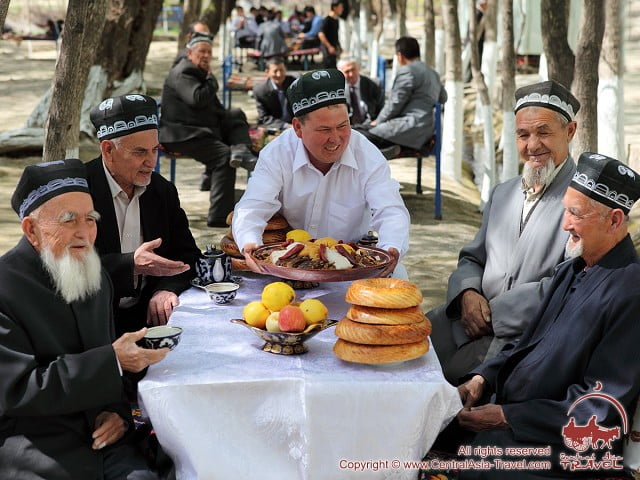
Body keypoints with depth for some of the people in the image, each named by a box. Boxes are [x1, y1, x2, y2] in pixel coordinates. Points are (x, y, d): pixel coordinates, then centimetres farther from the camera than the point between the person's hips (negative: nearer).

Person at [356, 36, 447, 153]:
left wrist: (378, 121, 5)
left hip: (410, 129, -10)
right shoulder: (433, 73, 20)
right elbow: (443, 97, 38)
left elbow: (395, 103, -9)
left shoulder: (407, 71, -8)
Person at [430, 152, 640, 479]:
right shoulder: (571, 271, 12)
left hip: (562, 443, -8)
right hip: (505, 407, 8)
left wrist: (507, 417, -17)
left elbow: (601, 407, -18)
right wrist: (482, 379, 2)